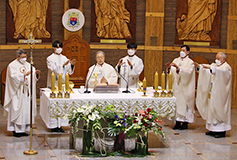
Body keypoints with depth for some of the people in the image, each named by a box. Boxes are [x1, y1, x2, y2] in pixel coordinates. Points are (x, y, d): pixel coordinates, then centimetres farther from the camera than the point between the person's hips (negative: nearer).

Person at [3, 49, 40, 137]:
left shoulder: (27, 65, 12)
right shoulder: (12, 66, -5)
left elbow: (34, 76, 6)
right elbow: (14, 76, -20)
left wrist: (36, 73, -16)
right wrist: (25, 74, -30)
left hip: (26, 92, 6)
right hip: (17, 92, -6)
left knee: (26, 109, 4)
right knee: (17, 110, -6)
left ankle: (22, 129, 9)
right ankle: (15, 130, -1)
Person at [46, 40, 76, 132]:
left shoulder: (64, 58, 12)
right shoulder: (50, 59, -3)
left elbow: (70, 72, 8)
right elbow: (54, 70, -16)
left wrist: (72, 65, -11)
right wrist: (63, 65, -28)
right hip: (54, 85, -5)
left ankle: (60, 125, 11)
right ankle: (53, 126, -1)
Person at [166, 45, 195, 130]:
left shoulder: (190, 62, -2)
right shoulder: (176, 60, 12)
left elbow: (187, 72, -19)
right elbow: (172, 72, 3)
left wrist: (177, 67, -29)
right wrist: (169, 67, -18)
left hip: (185, 88, -4)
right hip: (176, 87, 5)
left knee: (185, 103, -2)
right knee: (177, 103, 4)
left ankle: (185, 123, 5)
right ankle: (178, 122, 10)